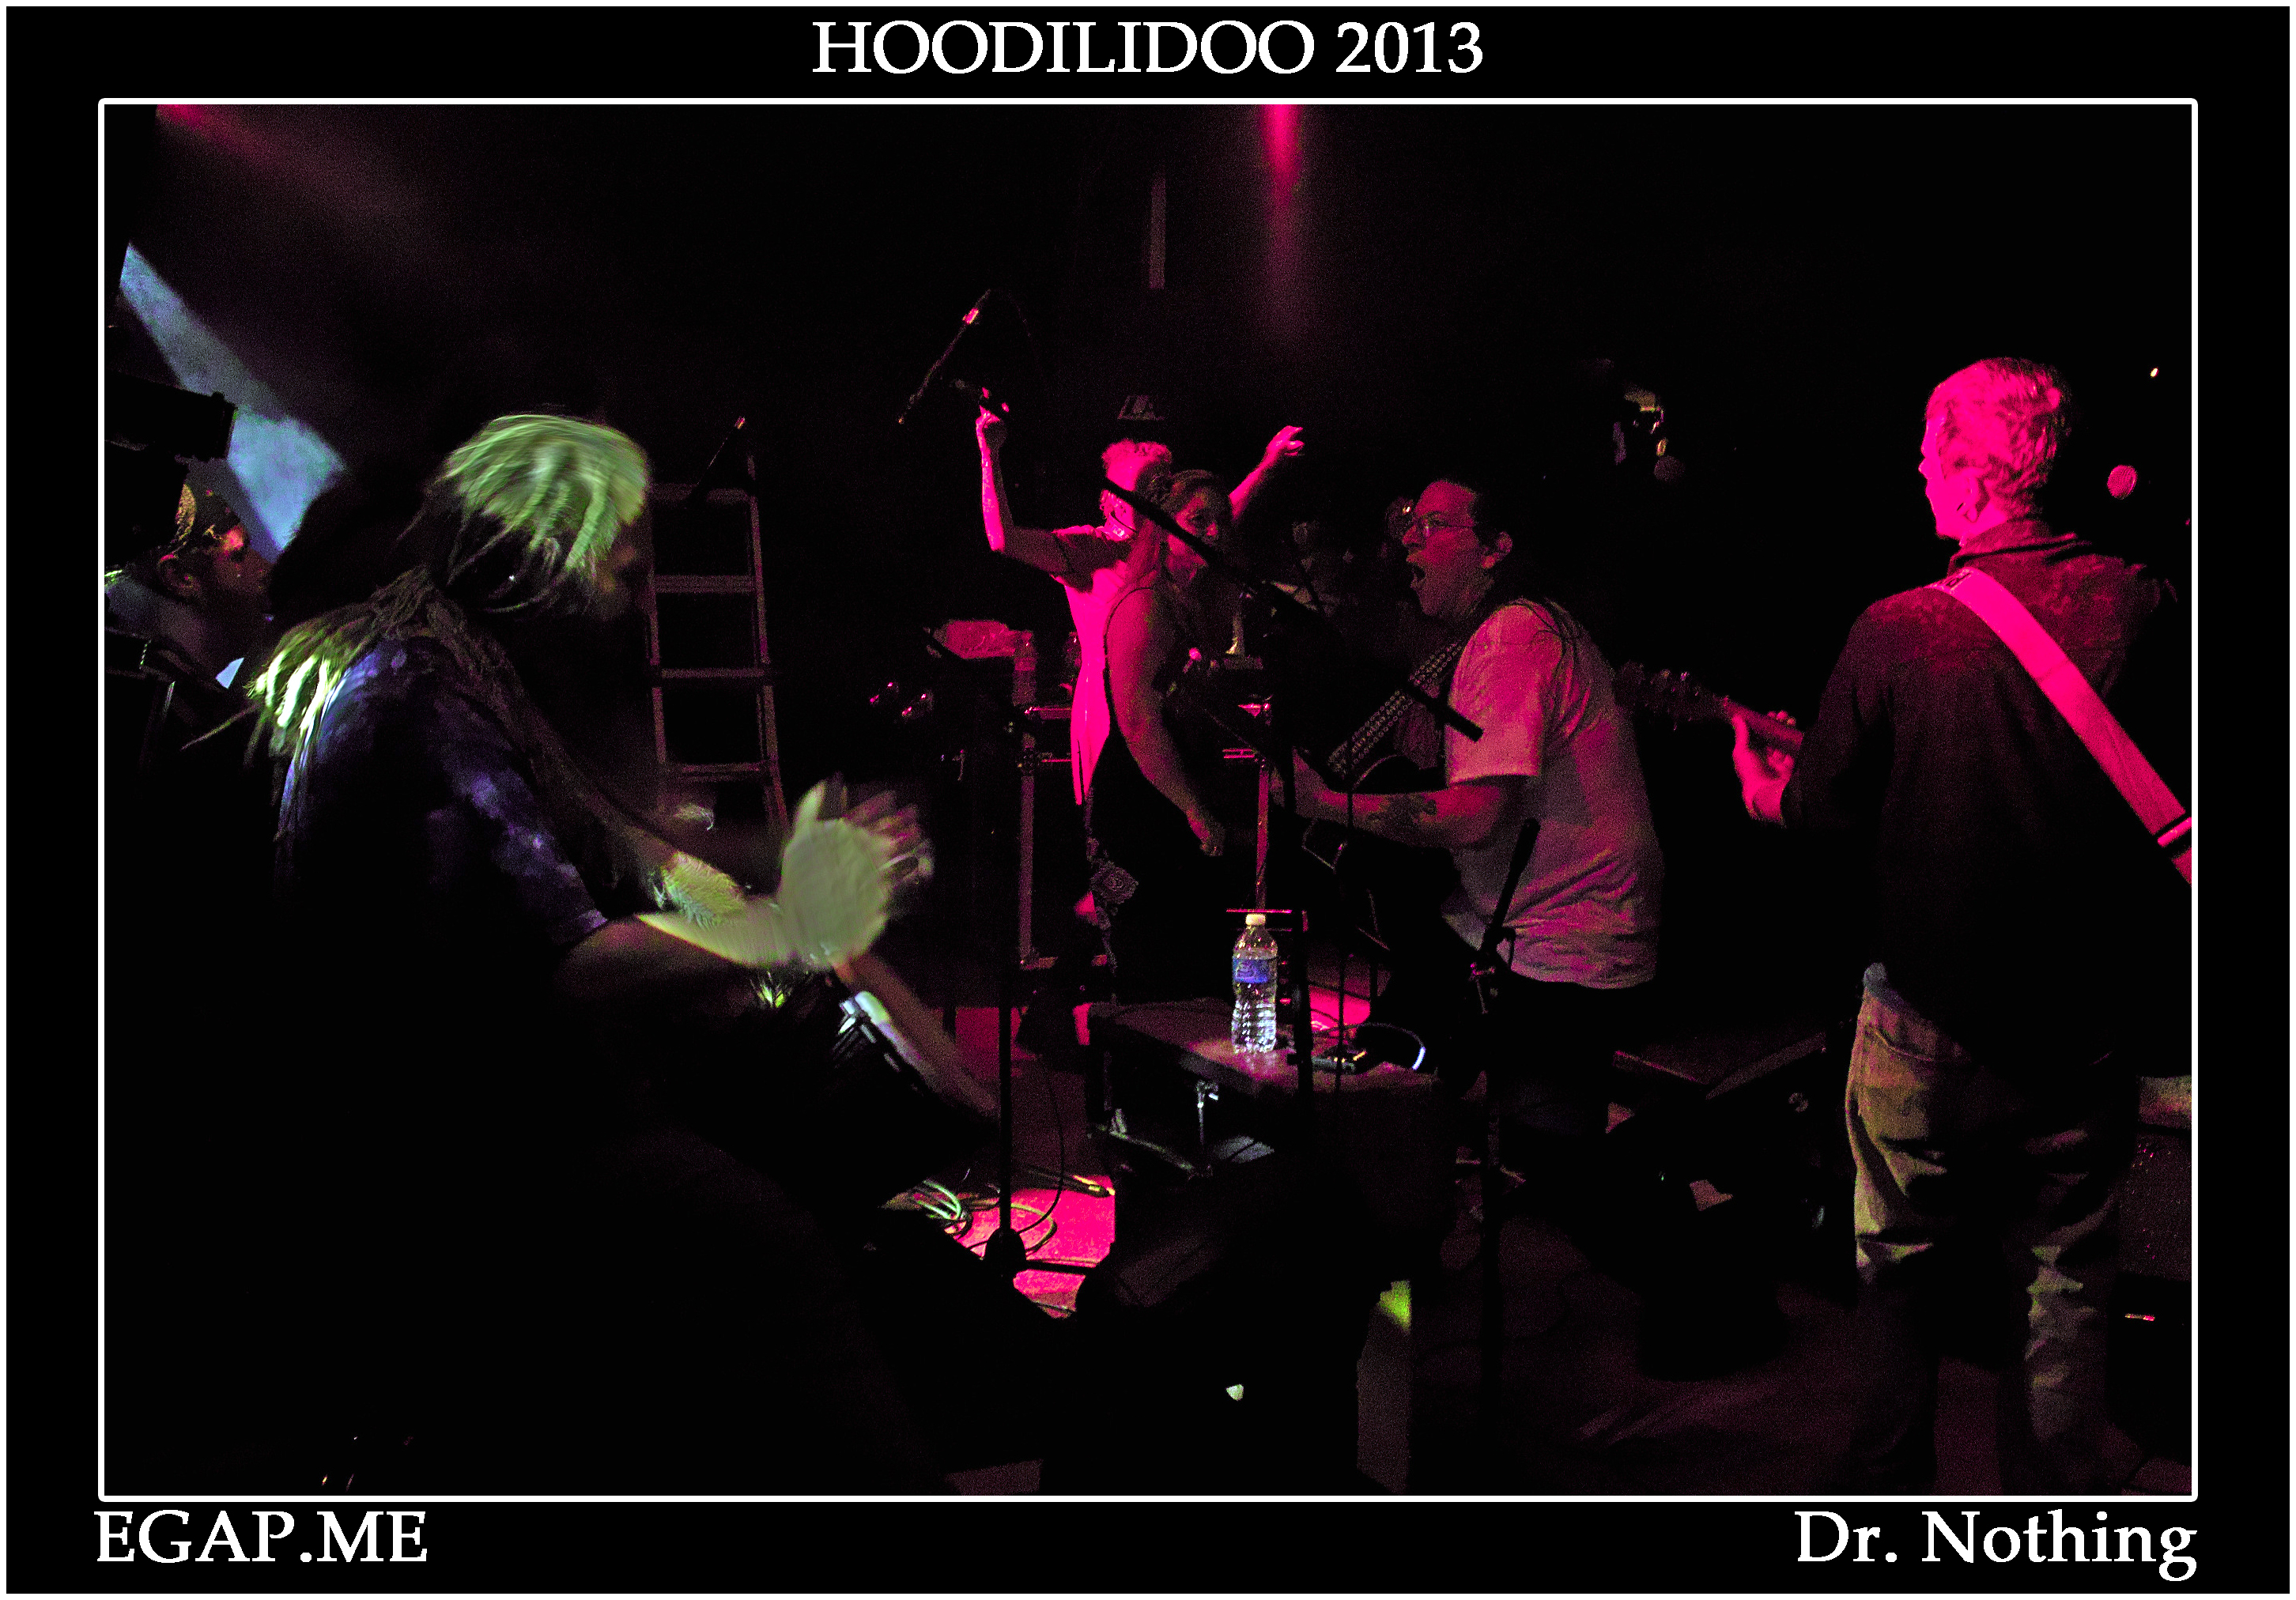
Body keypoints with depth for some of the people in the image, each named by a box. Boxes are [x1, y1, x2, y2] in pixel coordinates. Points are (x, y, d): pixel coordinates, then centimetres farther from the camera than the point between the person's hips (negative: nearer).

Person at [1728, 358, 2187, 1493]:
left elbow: (1821, 805, -4)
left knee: (1897, 1265, 17)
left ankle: (1888, 1481, 29)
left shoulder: (1896, 630, -16)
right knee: (2066, 1283, 16)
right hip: (2091, 1022, 2)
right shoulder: (2139, 605, -10)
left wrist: (1766, 785, 16)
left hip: (1930, 1016, -1)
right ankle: (2060, 1499, 23)